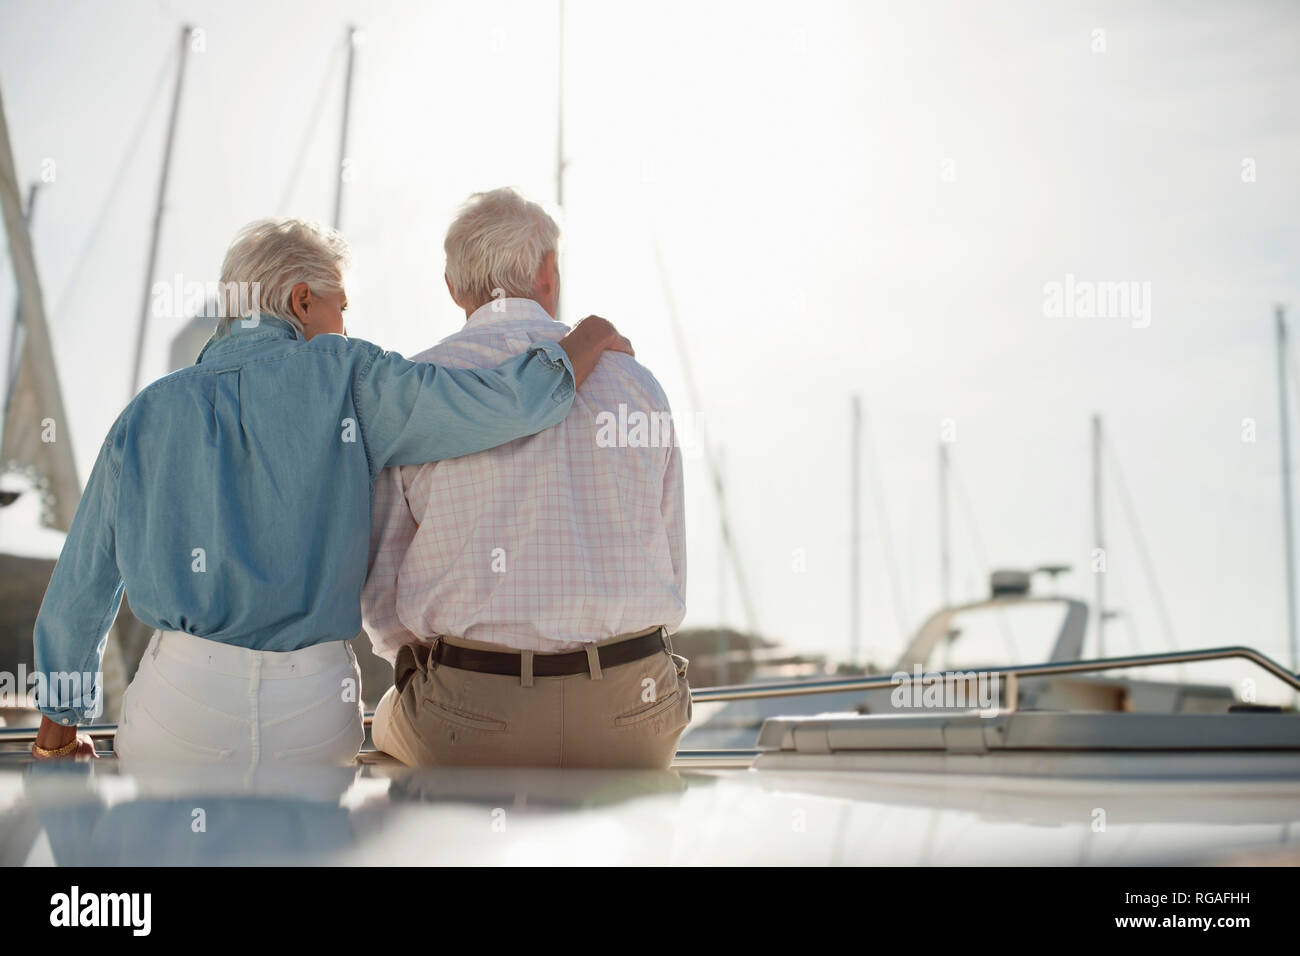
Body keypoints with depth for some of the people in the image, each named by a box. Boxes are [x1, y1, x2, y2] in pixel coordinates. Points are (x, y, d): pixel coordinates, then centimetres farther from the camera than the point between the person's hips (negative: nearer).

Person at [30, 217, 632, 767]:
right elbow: (507, 405, -11)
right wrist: (590, 337, 9)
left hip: (181, 701, 2)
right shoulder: (344, 378, -3)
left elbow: (80, 586, 14)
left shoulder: (145, 414, 7)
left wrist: (59, 725, 26)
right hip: (314, 710, -1)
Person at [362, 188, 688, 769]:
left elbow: (380, 588, 1)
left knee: (392, 721, 31)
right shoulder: (634, 381, 6)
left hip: (469, 724, -1)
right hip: (630, 722, 2)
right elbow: (669, 575, 9)